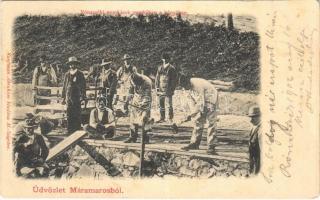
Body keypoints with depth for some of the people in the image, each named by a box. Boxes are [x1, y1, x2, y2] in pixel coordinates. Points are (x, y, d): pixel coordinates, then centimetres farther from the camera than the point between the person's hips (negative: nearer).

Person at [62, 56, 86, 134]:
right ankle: (70, 130, 8)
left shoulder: (80, 74, 1)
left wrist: (83, 98, -7)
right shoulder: (67, 74, 11)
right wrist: (63, 97, 12)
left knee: (77, 115, -2)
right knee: (69, 115, 2)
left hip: (77, 97, -3)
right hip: (69, 97, 3)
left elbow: (83, 87, 0)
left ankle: (78, 130, 6)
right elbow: (64, 86, 15)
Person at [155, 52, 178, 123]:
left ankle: (170, 118, 7)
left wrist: (172, 88, -9)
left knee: (170, 104, -2)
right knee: (161, 104, 7)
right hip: (161, 90, 5)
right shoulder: (160, 68, 12)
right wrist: (157, 87, 7)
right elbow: (157, 78, 16)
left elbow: (175, 79, -3)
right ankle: (162, 118, 15)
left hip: (168, 90, -5)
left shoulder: (172, 68, -1)